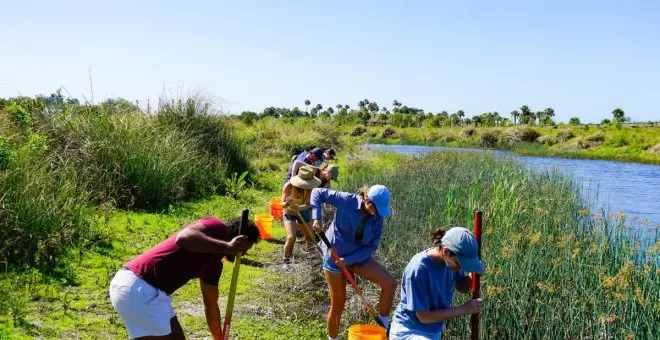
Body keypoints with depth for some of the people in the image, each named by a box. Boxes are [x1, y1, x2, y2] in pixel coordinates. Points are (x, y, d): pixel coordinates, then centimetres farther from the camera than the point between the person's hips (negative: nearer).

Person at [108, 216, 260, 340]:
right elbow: (183, 237, -29)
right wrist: (228, 247, -28)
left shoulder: (213, 262, 20)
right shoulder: (217, 228, -6)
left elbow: (211, 306, 31)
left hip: (147, 290, 11)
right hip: (137, 290, -11)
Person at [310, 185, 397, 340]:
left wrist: (349, 260, -20)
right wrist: (317, 218, -26)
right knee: (338, 304, 4)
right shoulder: (347, 201, -19)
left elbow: (371, 246, -9)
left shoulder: (377, 218, -9)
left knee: (390, 283, -12)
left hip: (359, 257, 4)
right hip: (335, 256, -4)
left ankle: (384, 325, 3)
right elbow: (318, 193, -13)